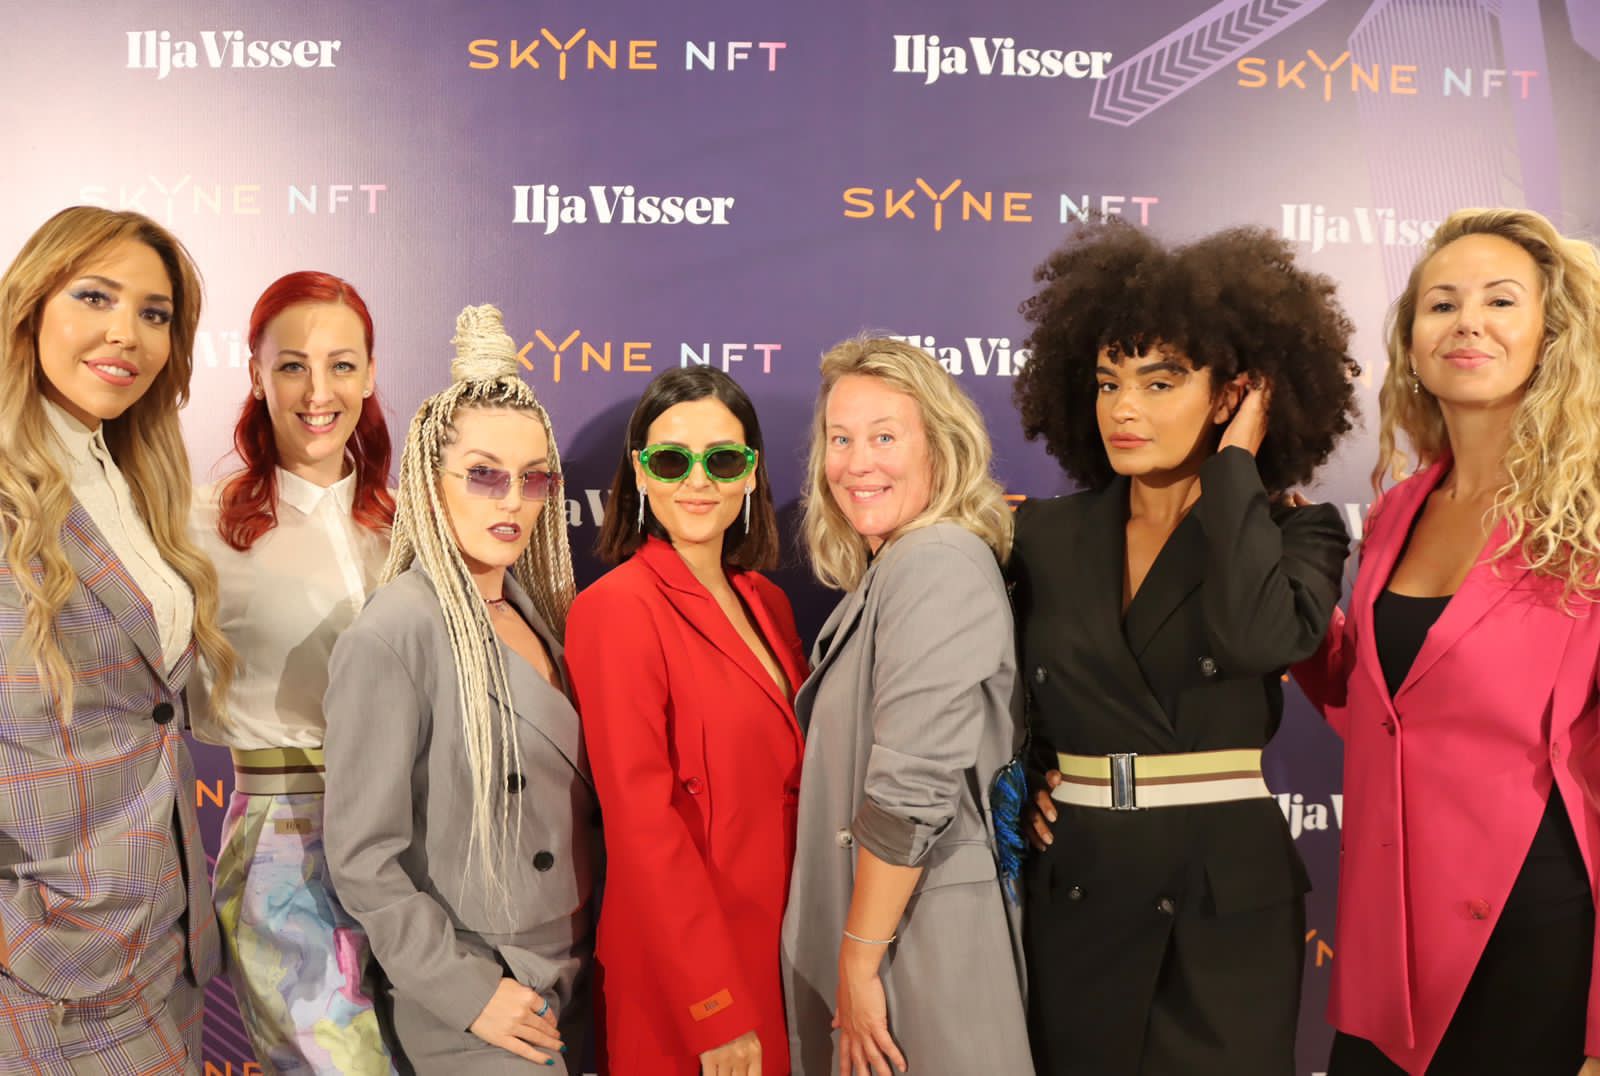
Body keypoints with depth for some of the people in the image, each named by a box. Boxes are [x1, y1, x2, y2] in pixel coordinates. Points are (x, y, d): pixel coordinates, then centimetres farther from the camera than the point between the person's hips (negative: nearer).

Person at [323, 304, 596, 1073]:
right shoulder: (392, 638, -18)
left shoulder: (534, 612, 2)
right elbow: (363, 860, -16)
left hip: (570, 983, 6)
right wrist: (469, 992, -15)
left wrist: (591, 939, 8)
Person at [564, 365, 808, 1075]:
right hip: (684, 983, -7)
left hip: (779, 950, 7)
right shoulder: (617, 609, -15)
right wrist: (717, 1013, -18)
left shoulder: (764, 601, 6)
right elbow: (643, 828, -18)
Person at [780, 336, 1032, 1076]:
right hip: (862, 928, 9)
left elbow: (910, 793, -23)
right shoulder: (883, 574, 10)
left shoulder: (938, 565, -18)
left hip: (915, 937, -9)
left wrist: (860, 963, -17)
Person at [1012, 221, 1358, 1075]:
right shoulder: (1044, 539, 3)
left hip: (1226, 902, -2)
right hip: (1074, 898, 3)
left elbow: (1259, 636, -26)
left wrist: (1236, 461, -16)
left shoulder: (1295, 534, -4)